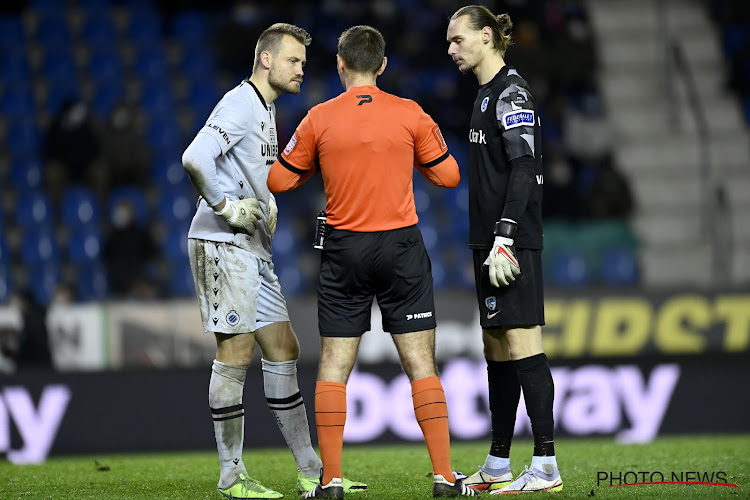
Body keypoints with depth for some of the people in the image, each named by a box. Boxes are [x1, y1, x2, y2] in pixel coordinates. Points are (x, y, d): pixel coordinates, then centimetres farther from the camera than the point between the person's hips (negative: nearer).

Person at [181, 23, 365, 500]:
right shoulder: (239, 105, -13)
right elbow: (195, 159, -28)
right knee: (236, 352, -8)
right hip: (222, 245, -10)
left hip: (254, 249, 10)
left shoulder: (267, 109, 19)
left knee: (283, 350, 9)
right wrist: (226, 207, -20)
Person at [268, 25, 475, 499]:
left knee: (334, 367, 6)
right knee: (422, 365, 4)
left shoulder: (319, 119, -3)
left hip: (344, 249, 0)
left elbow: (279, 180, 5)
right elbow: (448, 175, 5)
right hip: (402, 247, 0)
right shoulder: (410, 114, -3)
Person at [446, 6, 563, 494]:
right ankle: (498, 467, 16)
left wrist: (505, 237, -24)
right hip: (492, 240, 10)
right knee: (497, 348, 11)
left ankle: (546, 466, -13)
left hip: (513, 242, -10)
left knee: (521, 342, -12)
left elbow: (523, 167, -19)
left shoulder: (512, 91, -10)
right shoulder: (489, 92, 19)